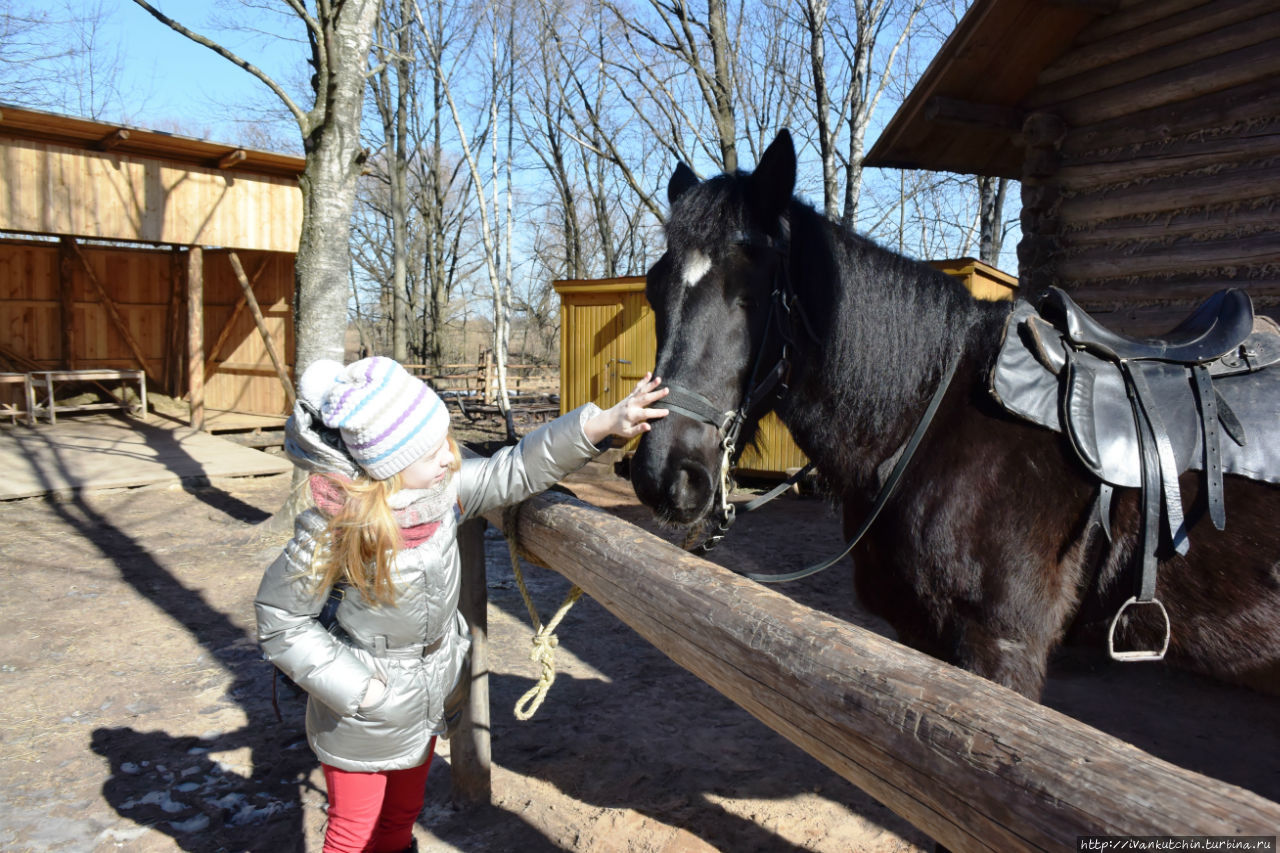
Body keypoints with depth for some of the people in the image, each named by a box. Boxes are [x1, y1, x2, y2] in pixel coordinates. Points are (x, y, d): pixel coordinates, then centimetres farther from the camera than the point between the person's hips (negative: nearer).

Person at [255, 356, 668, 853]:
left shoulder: (445, 487, -17)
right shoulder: (334, 529, -29)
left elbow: (518, 470, -15)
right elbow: (280, 622, -18)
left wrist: (605, 422, -25)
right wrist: (352, 686, -20)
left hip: (431, 696, 5)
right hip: (362, 718, -5)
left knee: (404, 813, 28)